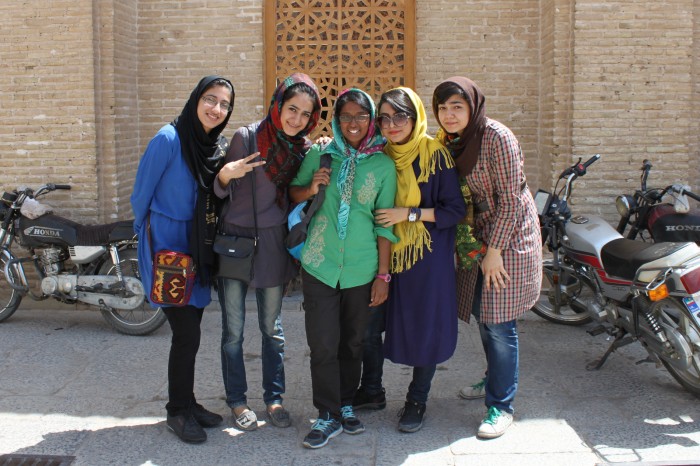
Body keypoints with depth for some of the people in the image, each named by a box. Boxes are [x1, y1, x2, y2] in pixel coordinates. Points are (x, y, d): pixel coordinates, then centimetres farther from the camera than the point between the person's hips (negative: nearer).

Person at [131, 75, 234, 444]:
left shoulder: (219, 146, 4)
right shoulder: (169, 139, -15)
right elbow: (141, 194, -8)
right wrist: (148, 237, 1)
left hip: (198, 248, 6)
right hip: (167, 247, -6)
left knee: (189, 331, 13)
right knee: (187, 334, -6)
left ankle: (186, 404, 28)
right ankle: (178, 411, 12)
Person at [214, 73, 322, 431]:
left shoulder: (304, 148, 2)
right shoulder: (247, 137, -10)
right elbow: (221, 191, -7)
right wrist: (225, 175, -28)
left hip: (273, 244, 3)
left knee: (272, 327, 13)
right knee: (233, 328, 4)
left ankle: (273, 398, 26)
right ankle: (237, 400, 20)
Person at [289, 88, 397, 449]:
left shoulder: (383, 165, 2)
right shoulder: (318, 155, 3)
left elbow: (385, 223, 2)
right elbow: (292, 193, 13)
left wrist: (383, 274, -1)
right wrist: (310, 189, -10)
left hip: (361, 268, 0)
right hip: (319, 264, 0)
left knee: (352, 342, 11)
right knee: (323, 344, -2)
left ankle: (346, 405, 29)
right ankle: (328, 416, 12)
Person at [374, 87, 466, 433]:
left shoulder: (435, 154, -9)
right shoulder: (382, 156, 5)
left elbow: (455, 210, -10)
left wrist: (408, 214, -17)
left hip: (429, 255, -3)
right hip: (391, 252, 4)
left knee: (426, 324, 2)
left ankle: (417, 400, 18)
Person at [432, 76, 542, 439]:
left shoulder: (496, 137, -18)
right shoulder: (449, 141, 5)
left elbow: (509, 199, -18)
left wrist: (494, 250, -18)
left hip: (509, 235, -7)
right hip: (476, 237, 7)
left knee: (499, 324, -6)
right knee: (482, 316, 14)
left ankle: (501, 406, 6)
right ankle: (497, 378, 37)